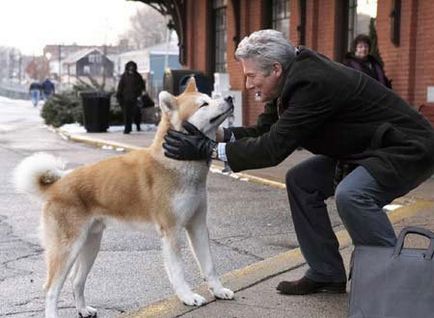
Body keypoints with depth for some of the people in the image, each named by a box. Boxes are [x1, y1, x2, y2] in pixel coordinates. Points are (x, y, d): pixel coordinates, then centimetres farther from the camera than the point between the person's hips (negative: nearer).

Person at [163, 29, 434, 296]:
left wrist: (208, 150, -25)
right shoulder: (294, 78, 0)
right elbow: (265, 131, 5)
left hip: (407, 149, -10)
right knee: (301, 181, 5)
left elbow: (275, 147, -29)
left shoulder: (312, 83, -28)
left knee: (350, 194, -32)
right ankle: (326, 274, 12)